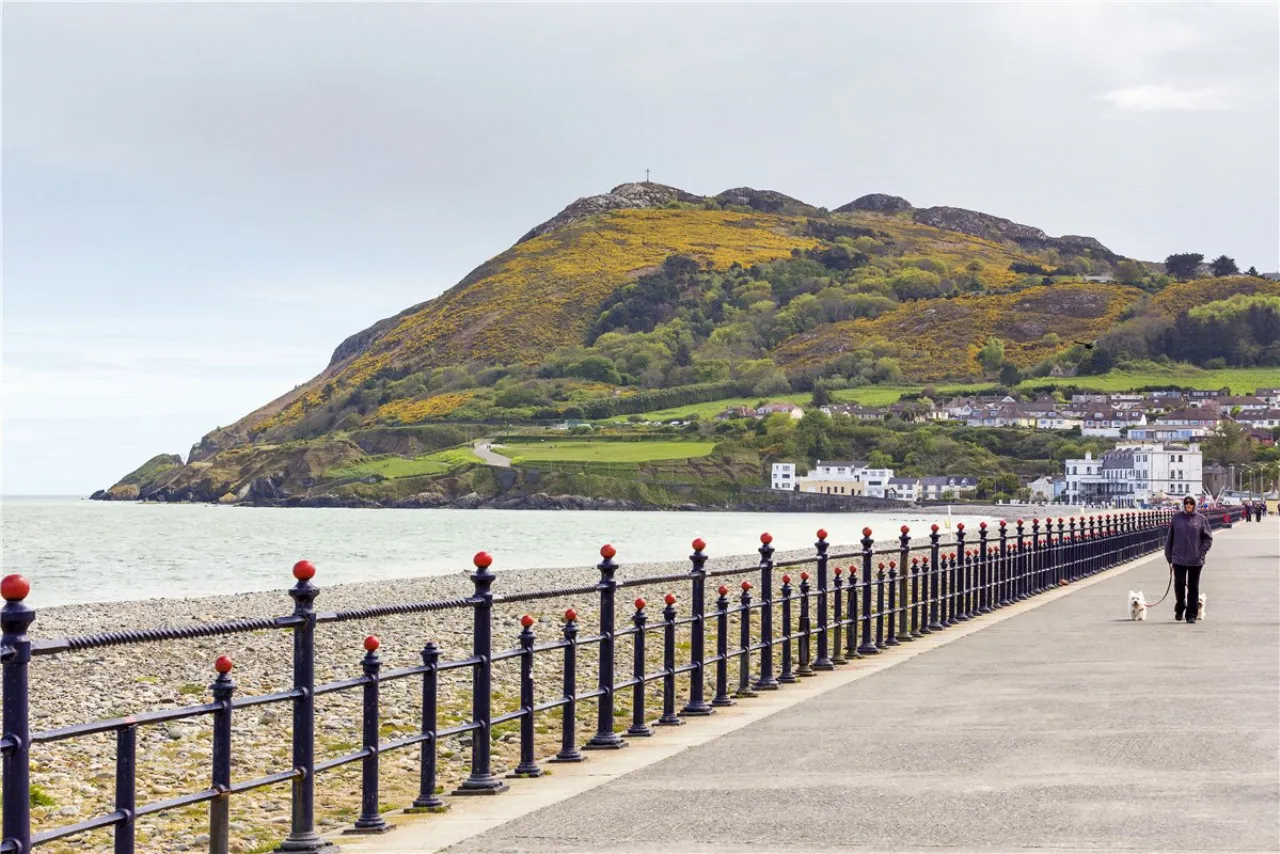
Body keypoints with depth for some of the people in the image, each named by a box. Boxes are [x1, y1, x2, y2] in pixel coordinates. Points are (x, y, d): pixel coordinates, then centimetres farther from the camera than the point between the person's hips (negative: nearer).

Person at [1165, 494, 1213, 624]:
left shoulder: (1201, 519, 1)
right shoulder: (1176, 518, 3)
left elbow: (1208, 539, 4)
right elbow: (1169, 538, 8)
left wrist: (1201, 553, -6)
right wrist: (1169, 557, 7)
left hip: (1195, 561, 0)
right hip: (1179, 559, 0)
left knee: (1193, 588, 4)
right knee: (1179, 585, -2)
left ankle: (1191, 615, 10)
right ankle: (1180, 608, 22)